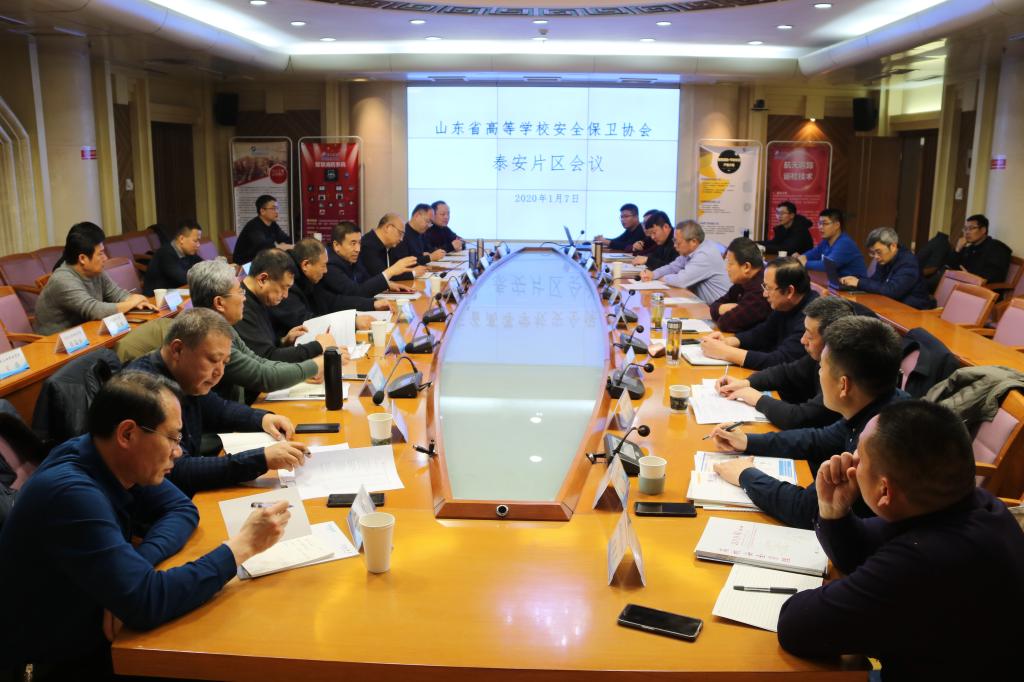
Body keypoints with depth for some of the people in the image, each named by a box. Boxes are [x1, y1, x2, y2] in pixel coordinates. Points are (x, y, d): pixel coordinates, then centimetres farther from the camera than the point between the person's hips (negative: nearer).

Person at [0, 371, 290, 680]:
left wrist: (135, 569, -17)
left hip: (98, 632, 7)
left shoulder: (115, 458, -7)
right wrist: (243, 544, -27)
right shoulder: (72, 494, -31)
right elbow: (147, 602, -34)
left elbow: (182, 509, 3)